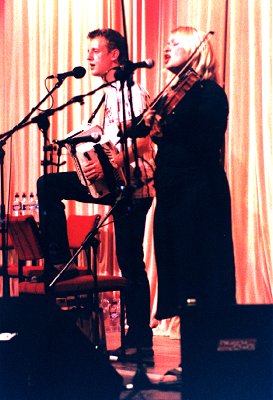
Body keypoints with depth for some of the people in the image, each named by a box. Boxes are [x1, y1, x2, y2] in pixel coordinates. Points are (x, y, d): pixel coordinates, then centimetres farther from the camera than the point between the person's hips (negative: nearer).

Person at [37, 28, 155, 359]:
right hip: (112, 181, 9)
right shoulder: (110, 94, 17)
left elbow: (142, 144, -22)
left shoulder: (132, 92, -12)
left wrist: (108, 165, -31)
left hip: (132, 184, -9)